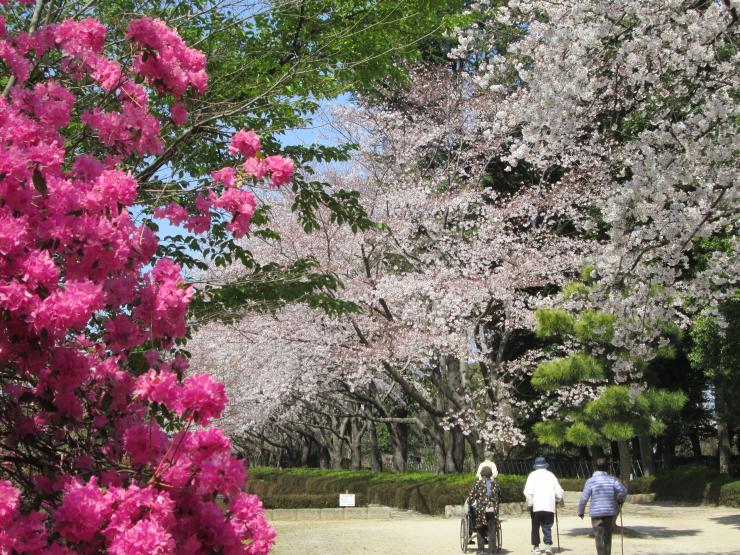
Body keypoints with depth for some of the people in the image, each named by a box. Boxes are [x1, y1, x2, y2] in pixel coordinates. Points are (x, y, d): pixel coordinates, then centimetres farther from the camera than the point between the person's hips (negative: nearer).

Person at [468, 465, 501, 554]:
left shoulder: (478, 483, -2)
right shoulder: (494, 483, 6)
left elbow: (471, 496, -2)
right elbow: (499, 494, 17)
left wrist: (469, 503, 16)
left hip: (481, 510, -2)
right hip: (493, 510, 2)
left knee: (480, 530, 10)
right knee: (492, 530, 7)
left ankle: (480, 549, 8)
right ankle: (492, 549, 5)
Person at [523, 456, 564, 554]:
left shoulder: (533, 475, 3)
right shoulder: (551, 475, 9)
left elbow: (528, 492, -9)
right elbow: (559, 492, 7)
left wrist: (530, 504, -4)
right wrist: (557, 499, 26)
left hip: (536, 506, -1)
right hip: (549, 506, 1)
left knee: (535, 527, 11)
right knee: (547, 527, 6)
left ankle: (536, 547, 13)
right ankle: (548, 545, -9)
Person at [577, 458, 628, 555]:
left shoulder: (590, 481, -7)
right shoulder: (612, 479, 0)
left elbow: (584, 498, -8)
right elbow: (624, 490, -8)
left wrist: (580, 511, 5)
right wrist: (620, 499, 13)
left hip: (596, 513, -3)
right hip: (610, 512, 3)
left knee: (599, 537, 1)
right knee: (608, 537, 15)